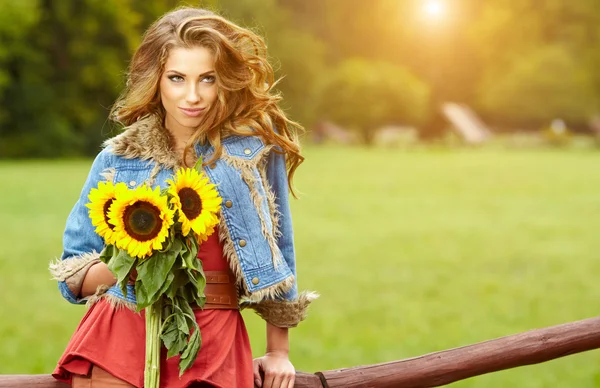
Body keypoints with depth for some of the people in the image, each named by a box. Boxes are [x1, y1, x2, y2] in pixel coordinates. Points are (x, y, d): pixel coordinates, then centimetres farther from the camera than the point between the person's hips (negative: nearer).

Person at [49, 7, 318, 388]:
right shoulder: (117, 160, 4)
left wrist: (279, 352, 14)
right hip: (123, 332, 1)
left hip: (213, 341, -1)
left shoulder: (254, 150, 1)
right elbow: (73, 277, 8)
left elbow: (279, 252, 11)